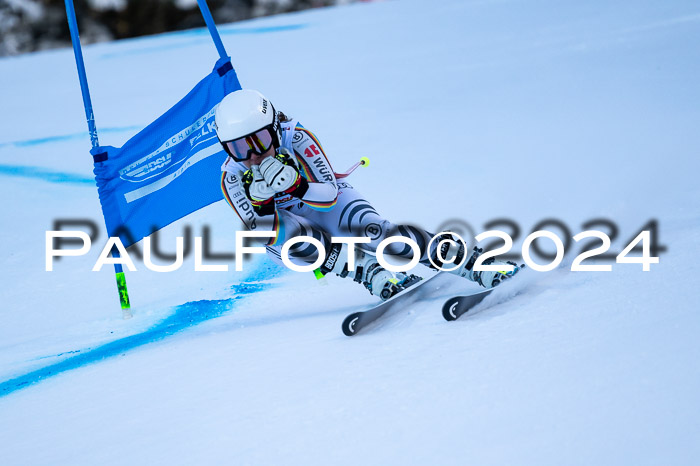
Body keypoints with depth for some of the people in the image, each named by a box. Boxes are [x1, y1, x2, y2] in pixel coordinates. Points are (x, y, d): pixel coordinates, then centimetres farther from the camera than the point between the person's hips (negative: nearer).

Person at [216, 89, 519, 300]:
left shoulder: (295, 137, -25)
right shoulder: (232, 177, -21)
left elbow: (329, 196, -27)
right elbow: (263, 233, -25)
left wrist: (295, 186, -45)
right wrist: (260, 201, -44)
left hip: (330, 205, -1)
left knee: (374, 231, -31)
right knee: (291, 233, -36)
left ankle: (475, 265, -32)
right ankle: (370, 272, -35)